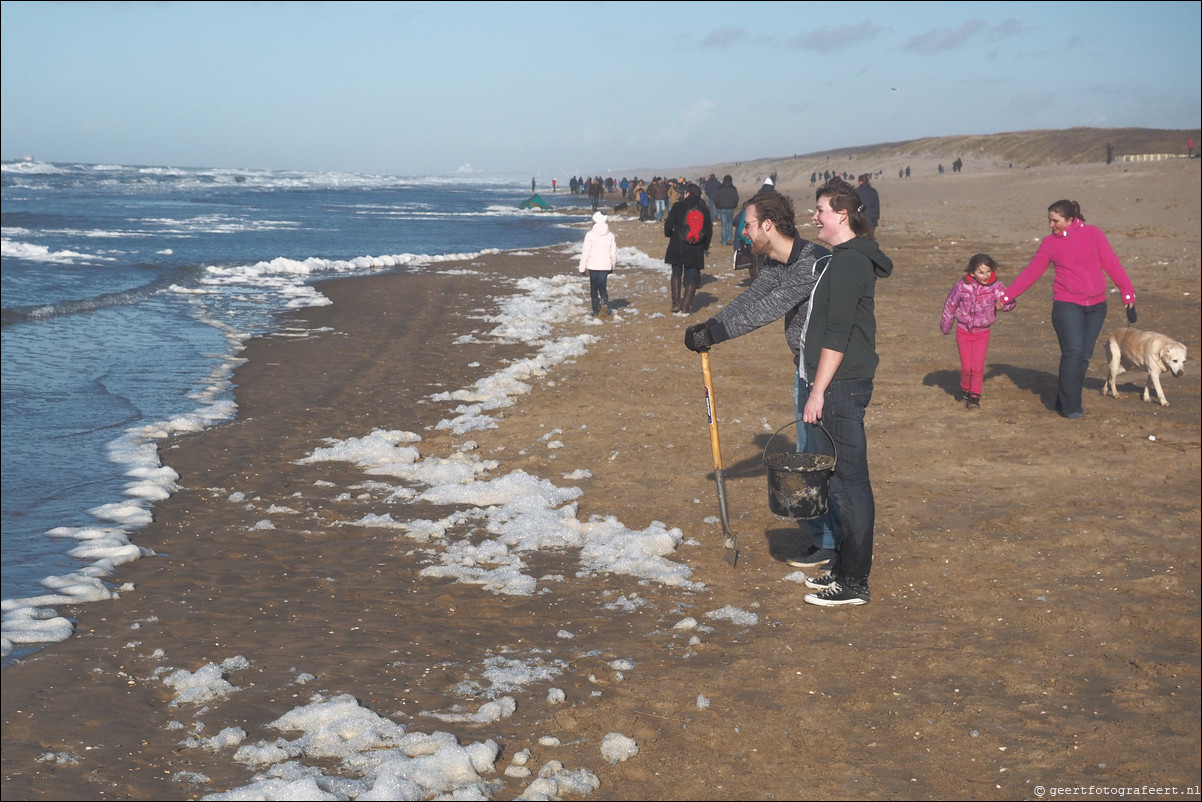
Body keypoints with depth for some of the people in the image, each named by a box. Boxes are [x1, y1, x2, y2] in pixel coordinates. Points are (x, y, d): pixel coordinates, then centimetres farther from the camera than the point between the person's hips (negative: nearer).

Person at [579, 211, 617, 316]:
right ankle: (606, 304, -18)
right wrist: (613, 266, 20)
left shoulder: (590, 235, -9)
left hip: (593, 265, -2)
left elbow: (585, 253, -8)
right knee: (602, 286, 8)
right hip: (605, 266, 2)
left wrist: (582, 267, 0)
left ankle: (596, 310, 12)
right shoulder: (610, 235, 1)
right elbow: (614, 253, 7)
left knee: (593, 288, 10)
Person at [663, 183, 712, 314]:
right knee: (692, 276, 7)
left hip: (678, 248, -1)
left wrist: (669, 234, 18)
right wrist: (705, 247, 21)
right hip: (696, 250, 1)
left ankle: (676, 302, 9)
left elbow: (669, 226, -4)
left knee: (676, 273, 17)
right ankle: (686, 307, 2)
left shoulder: (678, 207, -5)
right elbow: (709, 231, 8)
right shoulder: (704, 209, 4)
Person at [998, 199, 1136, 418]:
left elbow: (1112, 264, 5)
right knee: (1073, 352, -14)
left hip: (1096, 305, 2)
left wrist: (1128, 293, 3)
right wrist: (1006, 297, 6)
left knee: (1085, 355, 2)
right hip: (1067, 304, -2)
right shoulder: (1050, 243, 4)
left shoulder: (1093, 234, 3)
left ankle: (1066, 401, 13)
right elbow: (1030, 273, 9)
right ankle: (1069, 407, -8)